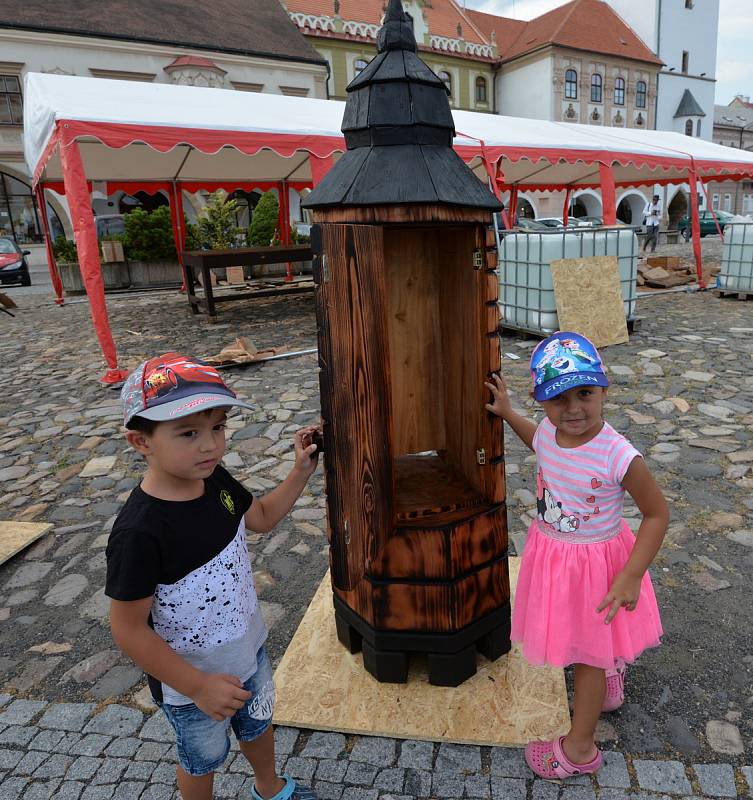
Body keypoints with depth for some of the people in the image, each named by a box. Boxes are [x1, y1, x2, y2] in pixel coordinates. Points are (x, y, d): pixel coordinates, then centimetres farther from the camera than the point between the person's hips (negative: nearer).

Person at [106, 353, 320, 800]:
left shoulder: (215, 481, -15)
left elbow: (262, 517, 5)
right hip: (191, 680, -6)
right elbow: (129, 629, -26)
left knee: (259, 722, 32)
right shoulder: (140, 533, -36)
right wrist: (198, 687, -23)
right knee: (204, 756, 24)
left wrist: (301, 472, -7)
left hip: (247, 649, 7)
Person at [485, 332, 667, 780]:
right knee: (589, 645, 28)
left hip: (594, 562, -6)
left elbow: (657, 514, -20)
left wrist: (631, 576, -23)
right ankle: (609, 687, 60)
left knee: (587, 653, 14)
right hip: (551, 554, 6)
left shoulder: (618, 456, -32)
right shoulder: (548, 431, -13)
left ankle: (580, 748, 37)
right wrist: (507, 413, 11)